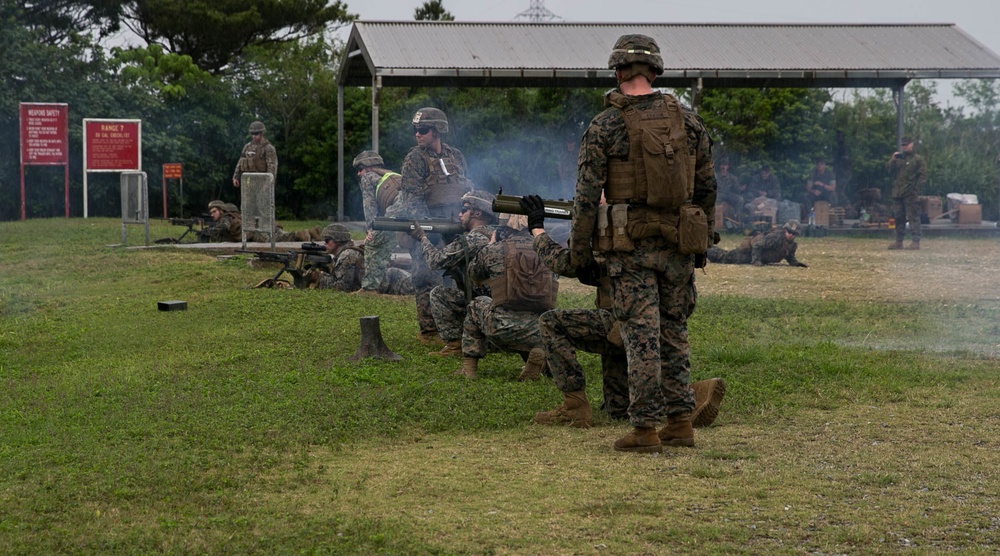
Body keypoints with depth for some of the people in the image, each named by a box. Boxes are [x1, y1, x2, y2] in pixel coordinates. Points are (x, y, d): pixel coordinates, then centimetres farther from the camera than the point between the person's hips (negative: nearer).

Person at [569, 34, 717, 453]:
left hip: (630, 246, -3)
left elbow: (586, 197, -7)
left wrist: (580, 254, 1)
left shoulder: (604, 126, -6)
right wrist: (703, 243, 19)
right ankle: (680, 423, 15)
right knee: (674, 332, 14)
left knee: (641, 336, -1)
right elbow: (707, 188, 10)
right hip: (680, 244, 3)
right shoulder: (688, 121, 5)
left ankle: (645, 429, -1)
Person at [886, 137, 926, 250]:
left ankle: (915, 242, -10)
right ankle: (899, 241, 15)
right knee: (898, 217, 9)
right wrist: (893, 160, -6)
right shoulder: (898, 159, 19)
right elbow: (888, 169, 10)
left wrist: (916, 189, -12)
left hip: (911, 194, -6)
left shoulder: (918, 159, 2)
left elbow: (922, 176, -3)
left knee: (913, 217, -9)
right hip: (897, 193, 6)